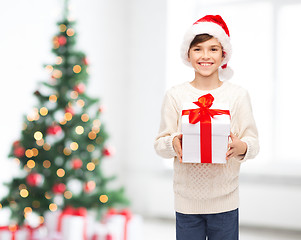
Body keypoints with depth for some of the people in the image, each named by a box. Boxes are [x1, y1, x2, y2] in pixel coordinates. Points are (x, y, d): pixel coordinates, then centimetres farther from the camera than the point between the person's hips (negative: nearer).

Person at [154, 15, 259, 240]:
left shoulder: (238, 95, 2)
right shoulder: (175, 96, 2)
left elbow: (253, 142, 3)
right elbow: (160, 143, 5)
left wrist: (241, 147, -19)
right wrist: (173, 144, -17)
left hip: (225, 201, 0)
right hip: (187, 199, 0)